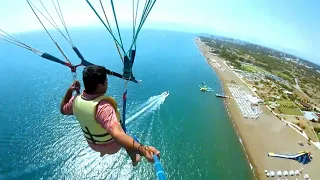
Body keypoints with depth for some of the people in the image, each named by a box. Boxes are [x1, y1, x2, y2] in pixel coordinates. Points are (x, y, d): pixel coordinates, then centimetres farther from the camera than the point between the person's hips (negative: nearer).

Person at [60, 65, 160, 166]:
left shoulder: (76, 100, -21)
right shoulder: (103, 107, -44)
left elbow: (63, 110, 3)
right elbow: (117, 134, -58)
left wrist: (69, 91, -3)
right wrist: (142, 150, -68)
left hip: (92, 144, 6)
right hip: (111, 146, -5)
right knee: (130, 143, 26)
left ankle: (102, 151, 67)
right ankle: (134, 160, 51)